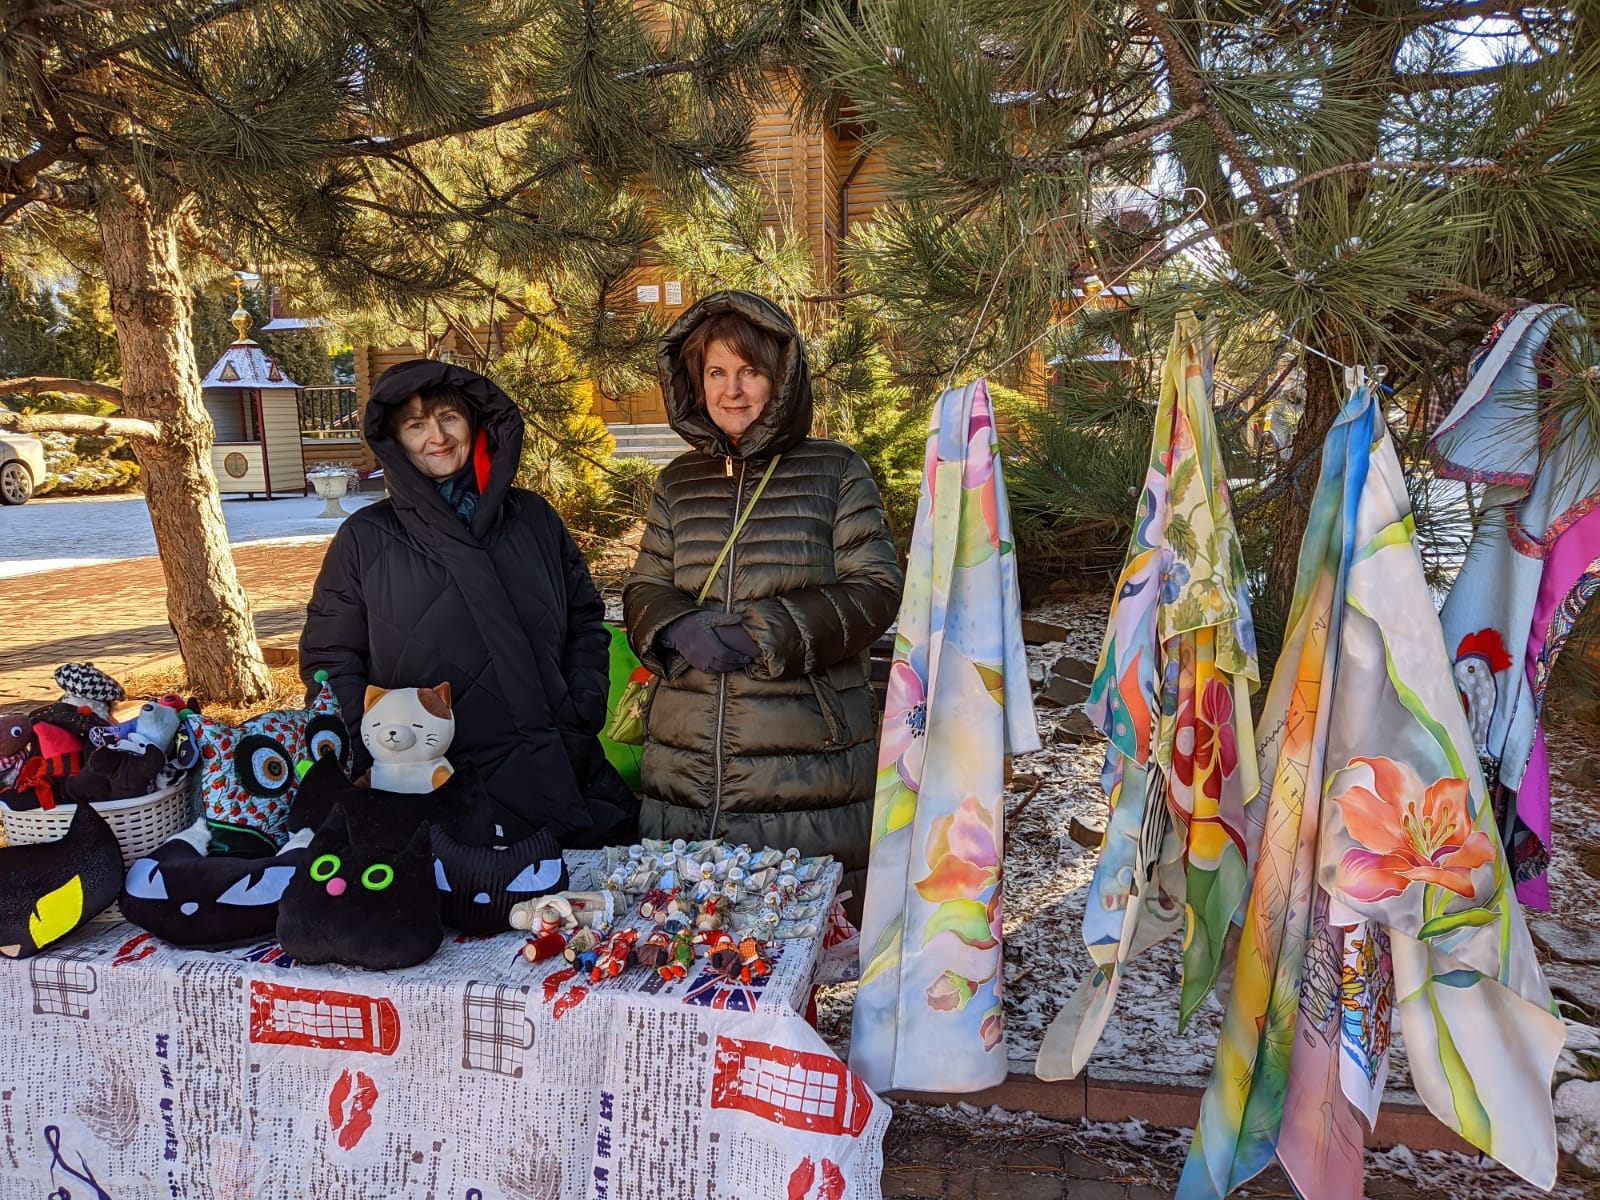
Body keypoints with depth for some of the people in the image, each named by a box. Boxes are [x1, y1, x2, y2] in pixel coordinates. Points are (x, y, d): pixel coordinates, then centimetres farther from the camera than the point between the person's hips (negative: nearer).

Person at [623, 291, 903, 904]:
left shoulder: (835, 471, 1)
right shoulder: (678, 483, 11)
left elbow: (876, 589, -5)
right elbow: (644, 591, 12)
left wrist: (766, 634, -17)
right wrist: (678, 630, -12)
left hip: (810, 768, -3)